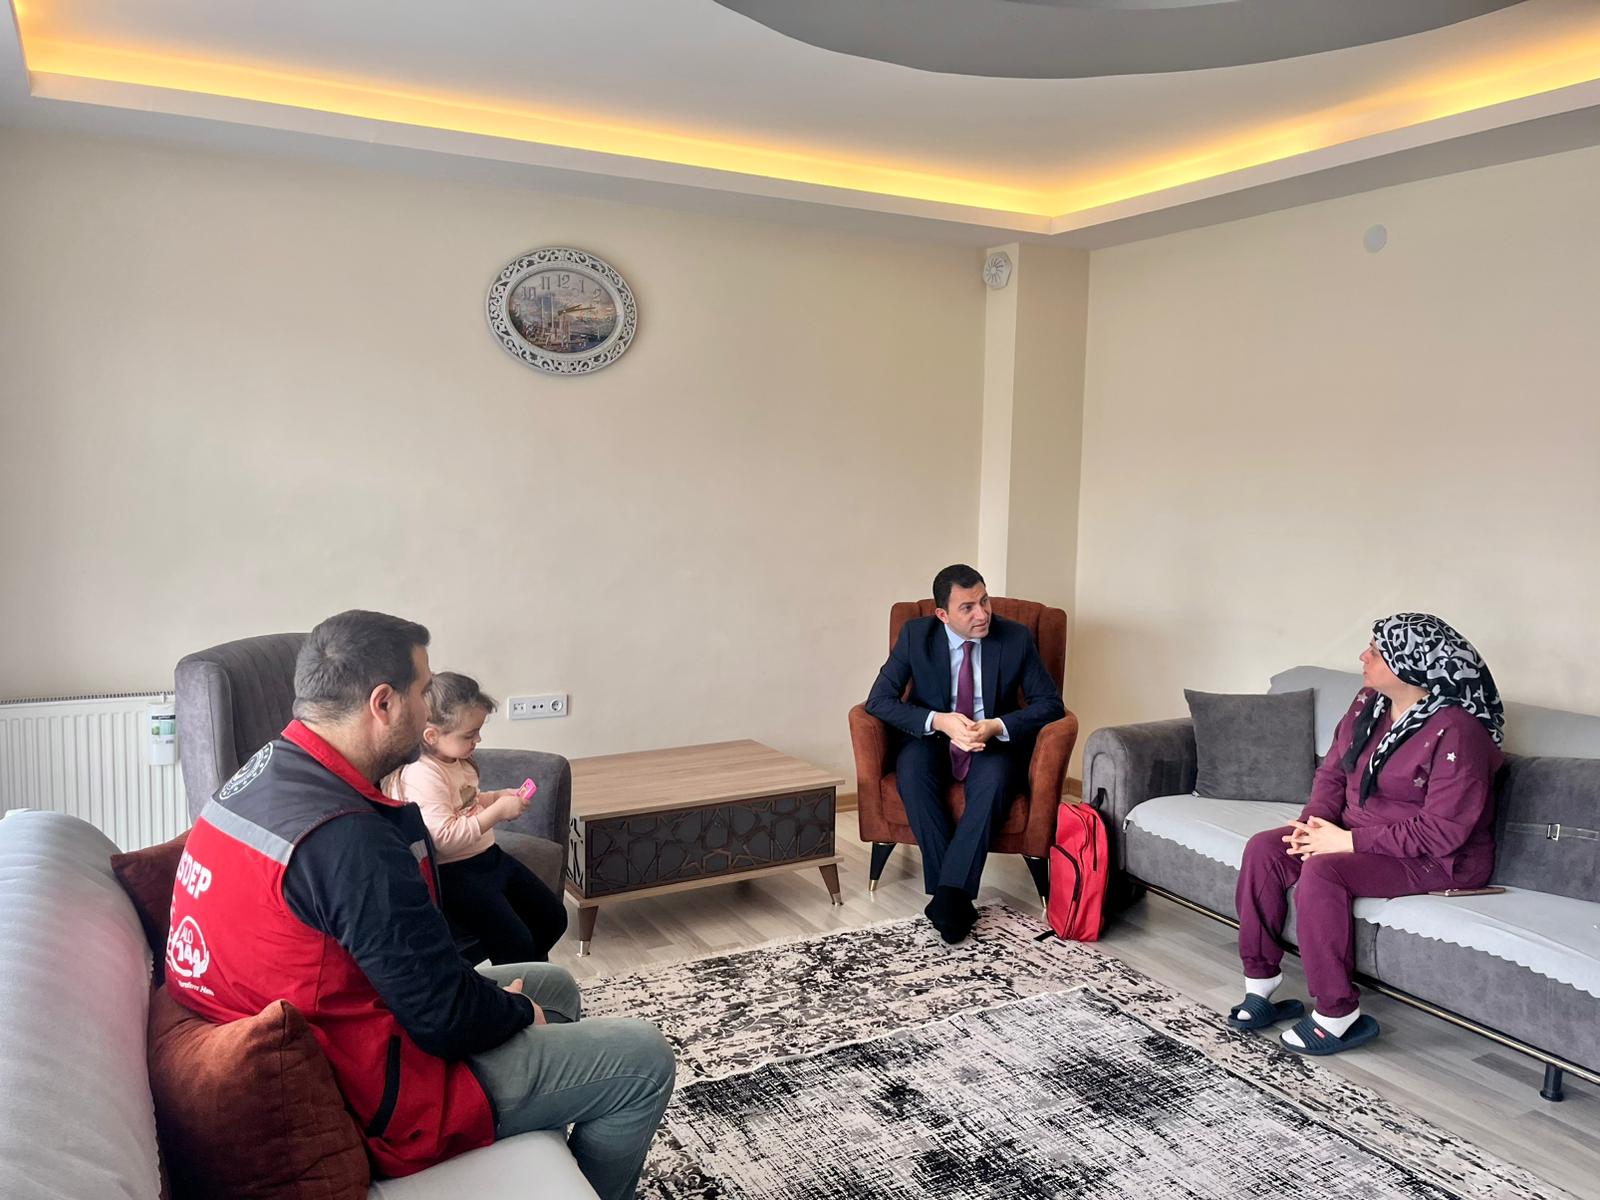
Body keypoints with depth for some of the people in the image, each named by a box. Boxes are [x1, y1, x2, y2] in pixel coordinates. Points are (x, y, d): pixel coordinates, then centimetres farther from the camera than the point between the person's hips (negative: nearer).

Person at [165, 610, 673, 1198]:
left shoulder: (262, 775, 0)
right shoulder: (348, 839, -32)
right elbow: (446, 1020, -25)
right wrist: (519, 1012, -6)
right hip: (371, 1101, -10)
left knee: (554, 986, 24)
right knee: (643, 1059, -3)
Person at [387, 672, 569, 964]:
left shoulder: (456, 760, 6)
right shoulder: (422, 775, -23)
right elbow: (444, 837, -29)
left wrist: (497, 797, 7)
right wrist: (498, 812, -23)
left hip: (486, 855, 10)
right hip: (453, 873, -10)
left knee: (553, 917, 13)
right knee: (516, 944, -20)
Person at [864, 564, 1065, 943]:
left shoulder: (1016, 638, -8)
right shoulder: (915, 634, -9)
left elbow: (1050, 703, -5)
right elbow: (879, 700, -11)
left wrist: (996, 726, -24)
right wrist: (940, 721, -27)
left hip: (994, 744, 0)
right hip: (932, 740, 1)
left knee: (994, 779, -35)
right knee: (912, 768, -33)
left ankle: (948, 894, -30)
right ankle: (955, 896, -27)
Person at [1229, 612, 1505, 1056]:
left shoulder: (1455, 733, -24)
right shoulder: (1368, 703, 1)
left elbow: (1442, 831, -26)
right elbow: (1332, 770, 9)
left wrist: (1350, 841, -24)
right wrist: (1316, 821, -10)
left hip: (1437, 859, -8)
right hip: (1358, 833, 8)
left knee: (1322, 873, -32)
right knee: (1264, 849, -11)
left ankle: (1338, 1017, -18)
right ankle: (1261, 985, -3)